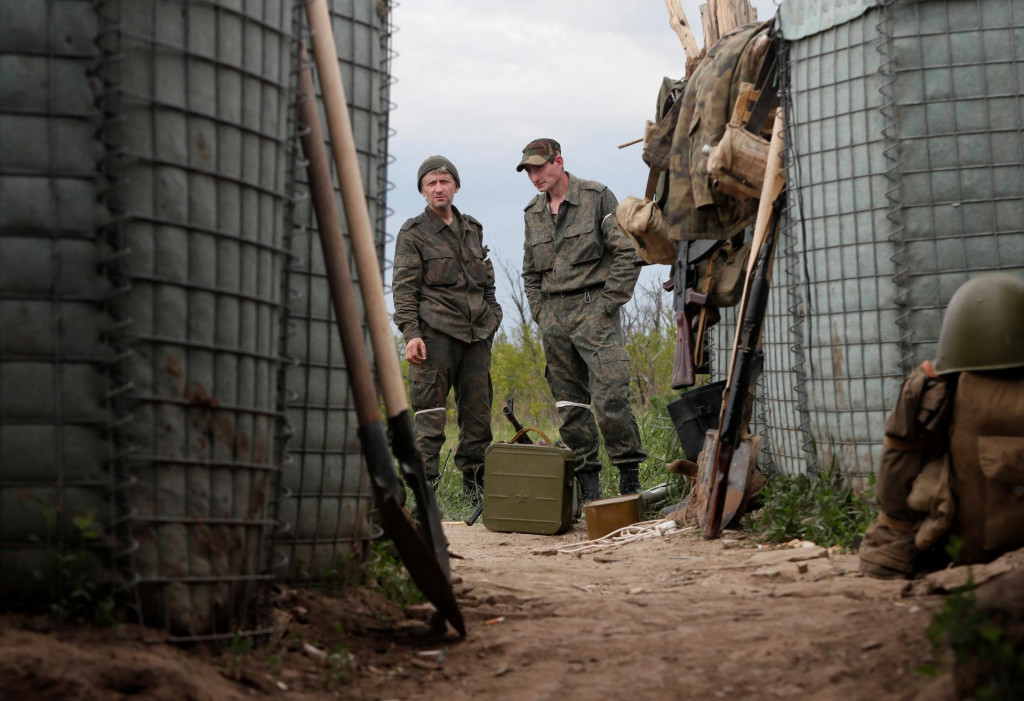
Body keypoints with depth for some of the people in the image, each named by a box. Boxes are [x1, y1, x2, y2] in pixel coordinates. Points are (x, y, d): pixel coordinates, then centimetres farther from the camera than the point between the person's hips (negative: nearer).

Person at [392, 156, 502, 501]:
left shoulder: (472, 229, 18)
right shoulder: (413, 233, 2)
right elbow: (404, 287, -4)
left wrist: (493, 317, 19)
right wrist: (410, 333, -14)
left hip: (476, 332, 5)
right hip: (436, 332, -5)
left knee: (478, 410, 5)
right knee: (430, 411, -8)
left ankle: (475, 482, 13)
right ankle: (424, 481, -6)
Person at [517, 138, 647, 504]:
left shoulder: (597, 197, -1)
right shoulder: (533, 212, 16)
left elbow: (626, 252, -5)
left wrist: (608, 303, -9)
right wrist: (540, 312, 11)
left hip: (594, 308, -6)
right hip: (553, 317, 6)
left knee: (610, 397, -15)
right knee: (569, 403, 3)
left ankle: (630, 478, -8)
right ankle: (588, 484, 7)